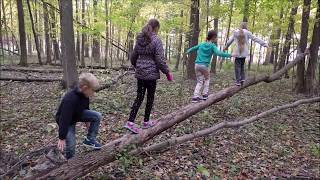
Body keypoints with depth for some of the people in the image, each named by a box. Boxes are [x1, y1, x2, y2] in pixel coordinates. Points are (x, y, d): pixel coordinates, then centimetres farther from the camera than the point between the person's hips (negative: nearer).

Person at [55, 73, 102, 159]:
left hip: (78, 114, 7)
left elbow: (85, 108, 7)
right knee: (70, 145, -9)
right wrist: (61, 138, -31)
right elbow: (64, 119, -36)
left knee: (97, 116, -13)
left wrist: (88, 120, 21)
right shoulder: (70, 99, -39)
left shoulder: (84, 94, -13)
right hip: (67, 120, -6)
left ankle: (90, 139, 2)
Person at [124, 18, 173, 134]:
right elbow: (160, 60, -15)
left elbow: (133, 57, 13)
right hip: (151, 74, -5)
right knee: (150, 98, 10)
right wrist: (167, 72, -4)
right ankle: (146, 122, 21)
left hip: (140, 73, 5)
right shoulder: (156, 40, -11)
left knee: (139, 97, 9)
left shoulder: (140, 39, 8)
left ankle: (130, 122, 2)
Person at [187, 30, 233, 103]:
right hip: (204, 65, -4)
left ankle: (195, 97, -1)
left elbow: (193, 48, 30)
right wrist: (229, 55, -16)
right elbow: (218, 53, -18)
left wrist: (188, 51, 50)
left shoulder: (201, 44, 14)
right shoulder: (212, 46, -1)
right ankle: (204, 95, 17)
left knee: (199, 81, 12)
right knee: (207, 79, 21)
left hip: (197, 65, 4)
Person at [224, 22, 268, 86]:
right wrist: (265, 44, 7)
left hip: (238, 52, -1)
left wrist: (226, 46, 34)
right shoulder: (247, 33, 0)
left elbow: (230, 40, 17)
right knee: (242, 65, 18)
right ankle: (242, 78, 9)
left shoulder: (235, 32, 4)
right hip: (244, 52, 1)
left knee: (237, 66, 1)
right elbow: (256, 39, 1)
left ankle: (238, 81, -3)